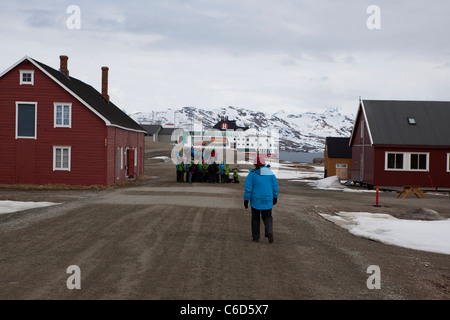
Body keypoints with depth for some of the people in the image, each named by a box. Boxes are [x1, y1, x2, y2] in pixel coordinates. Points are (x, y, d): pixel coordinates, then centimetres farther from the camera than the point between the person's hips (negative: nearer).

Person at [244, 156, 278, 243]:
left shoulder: (252, 174, -10)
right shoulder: (270, 173, -1)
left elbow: (248, 188, -13)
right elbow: (275, 186, 3)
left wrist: (246, 200, -7)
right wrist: (275, 198, 14)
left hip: (256, 200, -2)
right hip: (267, 200, 2)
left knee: (255, 218, 13)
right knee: (267, 217, 13)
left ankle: (256, 237, 16)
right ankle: (269, 231, -14)